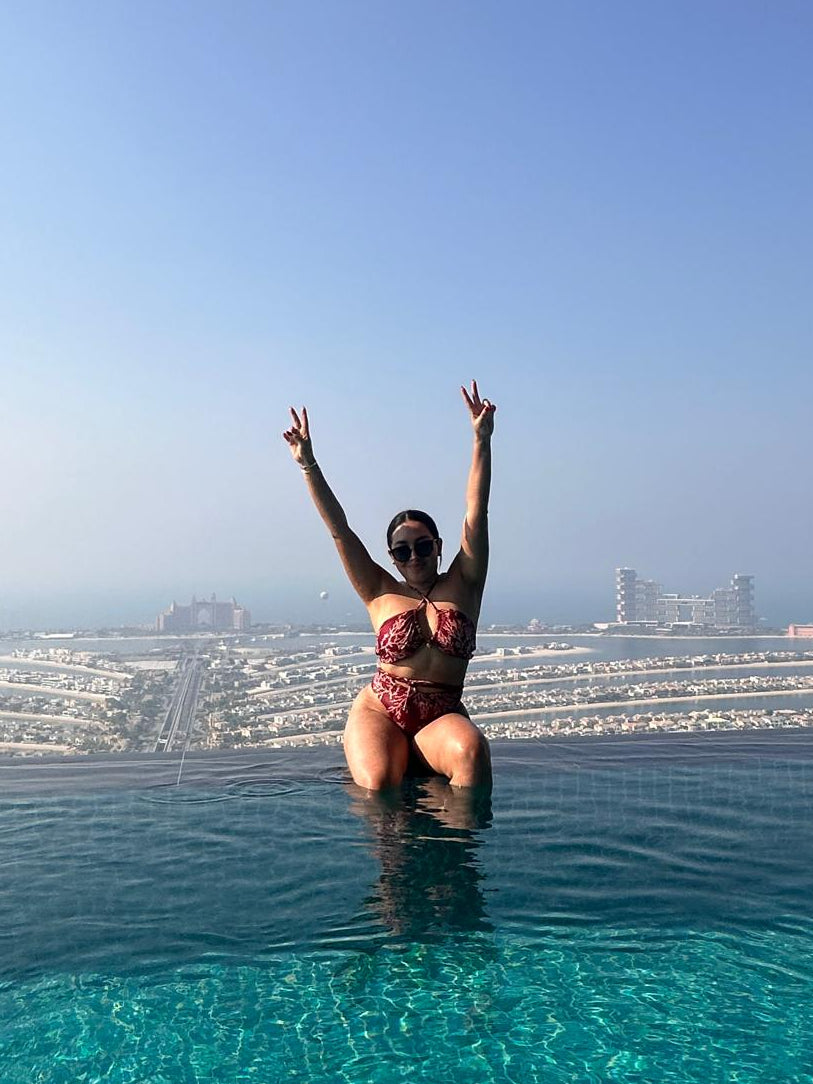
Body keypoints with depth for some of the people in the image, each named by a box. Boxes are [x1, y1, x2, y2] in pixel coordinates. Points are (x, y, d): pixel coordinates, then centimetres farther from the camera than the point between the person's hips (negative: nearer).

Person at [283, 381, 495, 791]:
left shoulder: (462, 586, 6)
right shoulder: (381, 594, 5)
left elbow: (476, 513, -2)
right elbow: (339, 530, 1)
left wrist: (481, 441, -9)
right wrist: (309, 465, -4)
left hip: (441, 716, 0)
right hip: (379, 712, 0)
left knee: (471, 749, -34)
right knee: (377, 785, -27)